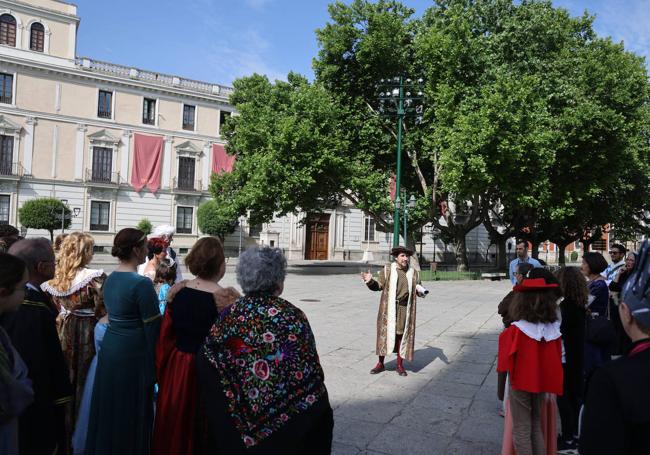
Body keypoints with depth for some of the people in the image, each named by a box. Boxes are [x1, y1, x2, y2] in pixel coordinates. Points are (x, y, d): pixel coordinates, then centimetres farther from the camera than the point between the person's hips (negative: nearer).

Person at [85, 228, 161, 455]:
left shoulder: (110, 279, 5)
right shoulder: (142, 284, -20)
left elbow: (116, 315, 12)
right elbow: (153, 328, -18)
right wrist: (155, 364, -7)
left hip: (109, 350, 8)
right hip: (132, 356, -8)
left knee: (109, 410, 21)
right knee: (130, 414, 7)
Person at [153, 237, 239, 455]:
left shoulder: (177, 291, -6)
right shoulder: (228, 298, -20)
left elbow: (165, 335, 3)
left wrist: (162, 370, 16)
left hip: (176, 368, 4)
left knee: (175, 427, 23)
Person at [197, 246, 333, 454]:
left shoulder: (229, 315, -8)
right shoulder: (294, 317, -13)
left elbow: (205, 367, -6)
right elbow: (312, 374, -12)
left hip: (235, 418, 2)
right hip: (286, 420, -1)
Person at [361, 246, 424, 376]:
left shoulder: (413, 273, 9)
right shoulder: (387, 269, 3)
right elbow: (379, 285, 1)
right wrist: (370, 281, -17)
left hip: (404, 309, 1)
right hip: (388, 308, -1)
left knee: (401, 335, 6)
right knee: (384, 333, 3)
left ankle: (400, 365, 20)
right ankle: (380, 363, 17)